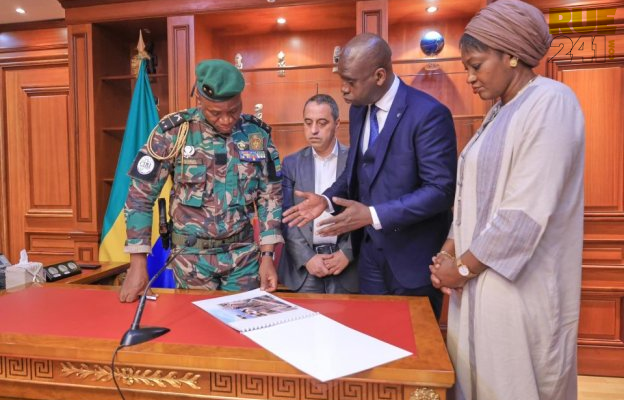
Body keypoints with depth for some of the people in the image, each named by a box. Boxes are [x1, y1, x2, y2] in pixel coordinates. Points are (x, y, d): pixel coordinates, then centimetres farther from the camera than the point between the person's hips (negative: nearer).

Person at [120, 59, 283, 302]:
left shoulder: (257, 134, -5)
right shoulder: (173, 132, -12)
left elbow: (270, 196, 1)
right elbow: (140, 196, -7)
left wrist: (267, 255, -3)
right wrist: (138, 263, -9)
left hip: (244, 254, 2)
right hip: (192, 256, -1)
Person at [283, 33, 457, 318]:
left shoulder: (428, 113, -19)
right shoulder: (358, 110, 4)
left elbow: (441, 189, -22)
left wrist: (373, 215, -28)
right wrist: (327, 199, -4)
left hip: (413, 255, -6)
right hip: (371, 250, 6)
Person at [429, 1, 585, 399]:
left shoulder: (551, 101, -13)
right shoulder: (500, 112, 13)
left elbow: (527, 211, -21)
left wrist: (463, 266, -13)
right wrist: (450, 253, 1)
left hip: (519, 286, -8)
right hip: (481, 279, 8)